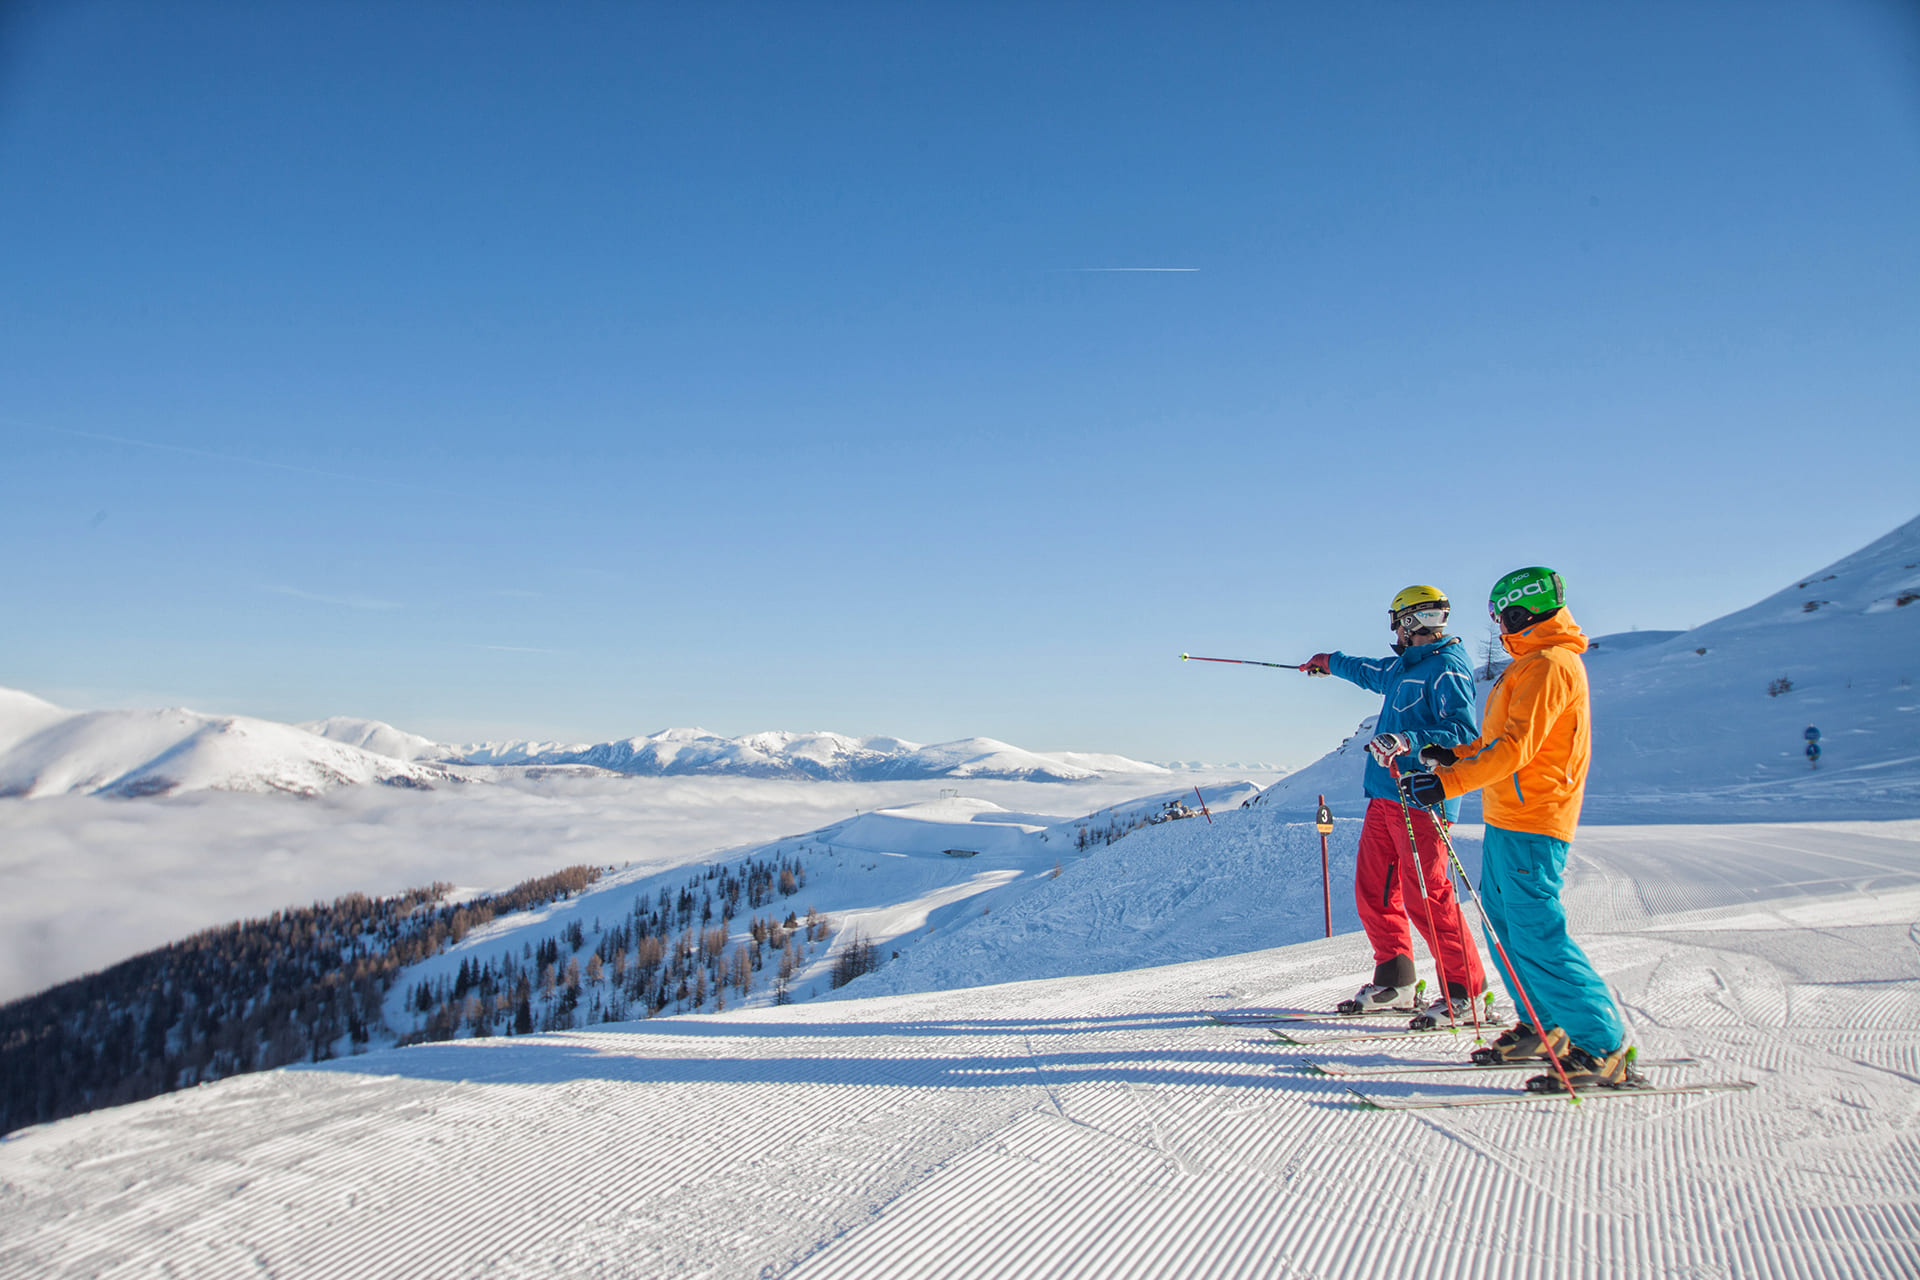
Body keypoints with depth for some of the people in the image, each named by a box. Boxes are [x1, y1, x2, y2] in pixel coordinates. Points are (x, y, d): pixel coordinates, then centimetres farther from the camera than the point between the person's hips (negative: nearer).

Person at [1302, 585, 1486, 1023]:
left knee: (1425, 896, -10)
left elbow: (1464, 733, -20)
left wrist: (1410, 741, -32)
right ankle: (1393, 981, 18)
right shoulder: (1407, 666, 18)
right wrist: (1332, 663, 54)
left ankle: (1465, 990, 2)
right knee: (1373, 890, 9)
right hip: (1385, 794, 10)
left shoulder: (1447, 668, -10)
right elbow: (1376, 674, 40)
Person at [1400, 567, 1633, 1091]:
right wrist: (1456, 755, 20)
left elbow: (1516, 747, -23)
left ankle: (1603, 1048, -4)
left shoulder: (1549, 664, -15)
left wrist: (1450, 782, -27)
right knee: (1502, 918, 15)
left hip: (1530, 821, -11)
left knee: (1536, 934, -10)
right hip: (1509, 816, 11)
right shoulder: (1535, 661, 18)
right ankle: (1543, 1027, 25)